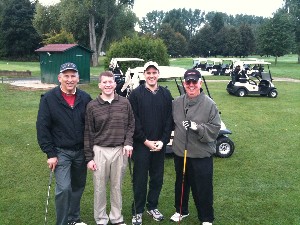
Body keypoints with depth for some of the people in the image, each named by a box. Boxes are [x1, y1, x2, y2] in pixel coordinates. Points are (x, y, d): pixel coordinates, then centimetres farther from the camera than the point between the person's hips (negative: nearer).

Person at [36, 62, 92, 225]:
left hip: (81, 151, 4)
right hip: (61, 152, -3)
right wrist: (50, 153, -12)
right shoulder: (49, 99, -9)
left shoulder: (85, 98, -1)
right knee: (64, 188, -10)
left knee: (78, 186, 14)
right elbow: (42, 128, -9)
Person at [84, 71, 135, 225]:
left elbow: (130, 124, 10)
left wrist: (128, 142, -6)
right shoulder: (92, 106, -2)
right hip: (100, 151, -1)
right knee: (99, 188, 7)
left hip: (120, 150, 1)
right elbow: (88, 133, -1)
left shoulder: (124, 103, 2)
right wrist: (89, 157, -2)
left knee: (117, 186, 12)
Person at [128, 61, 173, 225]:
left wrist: (163, 141, -7)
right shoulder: (136, 94, -4)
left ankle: (152, 206, 30)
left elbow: (169, 120, 4)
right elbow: (133, 121, -8)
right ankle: (138, 211, 20)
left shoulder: (166, 94, 6)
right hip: (141, 144, -3)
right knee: (140, 179, 5)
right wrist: (146, 141, -12)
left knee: (157, 178, 12)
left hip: (160, 145, 3)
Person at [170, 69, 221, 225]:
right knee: (181, 184, 21)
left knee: (203, 188, 7)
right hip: (180, 153, 4)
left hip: (201, 155, -4)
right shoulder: (176, 103, 1)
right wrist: (175, 138, 4)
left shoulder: (209, 104, -11)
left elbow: (215, 128, -14)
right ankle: (181, 210, 43)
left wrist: (197, 127, -25)